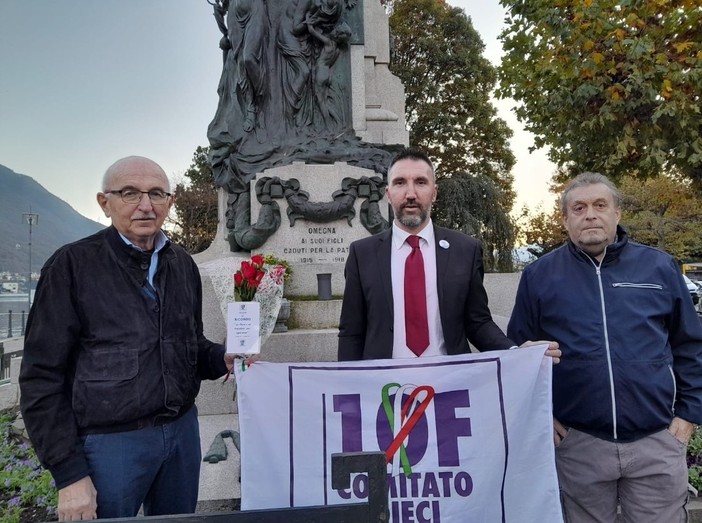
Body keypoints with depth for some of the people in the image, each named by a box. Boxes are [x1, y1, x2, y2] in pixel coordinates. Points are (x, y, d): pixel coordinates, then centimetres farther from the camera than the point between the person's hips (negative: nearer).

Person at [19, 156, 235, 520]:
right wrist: (69, 473, -11)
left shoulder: (183, 265, 5)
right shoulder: (73, 265, -10)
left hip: (182, 429, 5)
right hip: (110, 441, -5)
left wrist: (222, 359, -7)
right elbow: (43, 377, -10)